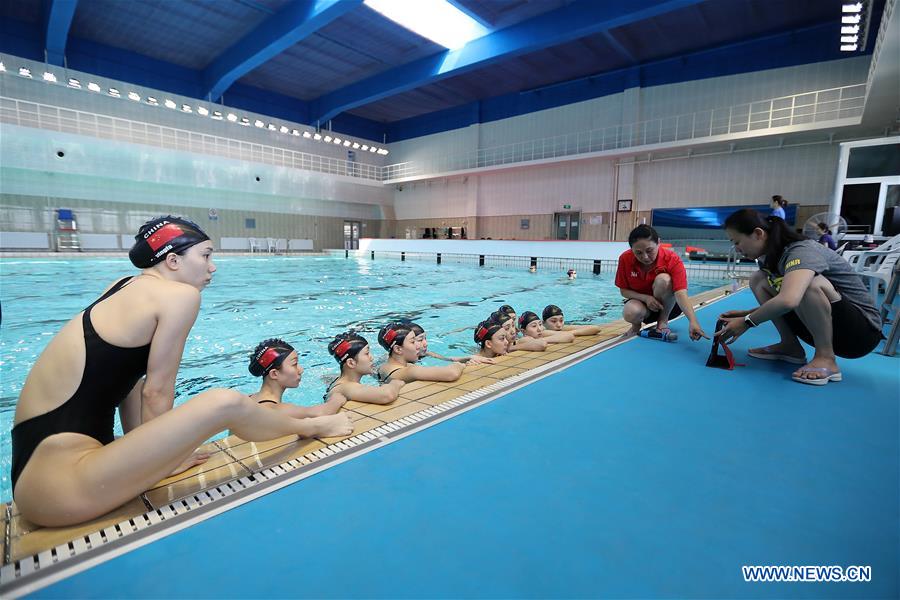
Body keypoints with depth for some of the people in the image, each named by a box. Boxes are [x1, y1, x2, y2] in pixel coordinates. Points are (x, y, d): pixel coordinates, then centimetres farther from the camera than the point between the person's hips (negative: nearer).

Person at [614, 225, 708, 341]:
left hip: (668, 306, -1)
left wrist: (693, 322, -52)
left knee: (663, 279, -34)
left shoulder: (672, 260, -24)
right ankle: (637, 324, 4)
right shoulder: (625, 259, -17)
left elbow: (681, 293, -37)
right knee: (630, 313, -36)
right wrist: (646, 298, -26)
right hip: (642, 301, 1)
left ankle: (663, 321, -9)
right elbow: (624, 291, -7)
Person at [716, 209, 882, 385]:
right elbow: (777, 303, 12)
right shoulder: (768, 257, 1)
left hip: (864, 328, -8)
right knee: (758, 280, 0)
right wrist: (746, 313, -4)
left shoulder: (801, 251, -24)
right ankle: (790, 346, 1)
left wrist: (747, 322, -29)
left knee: (810, 282, -34)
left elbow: (788, 300, -43)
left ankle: (825, 358, -19)